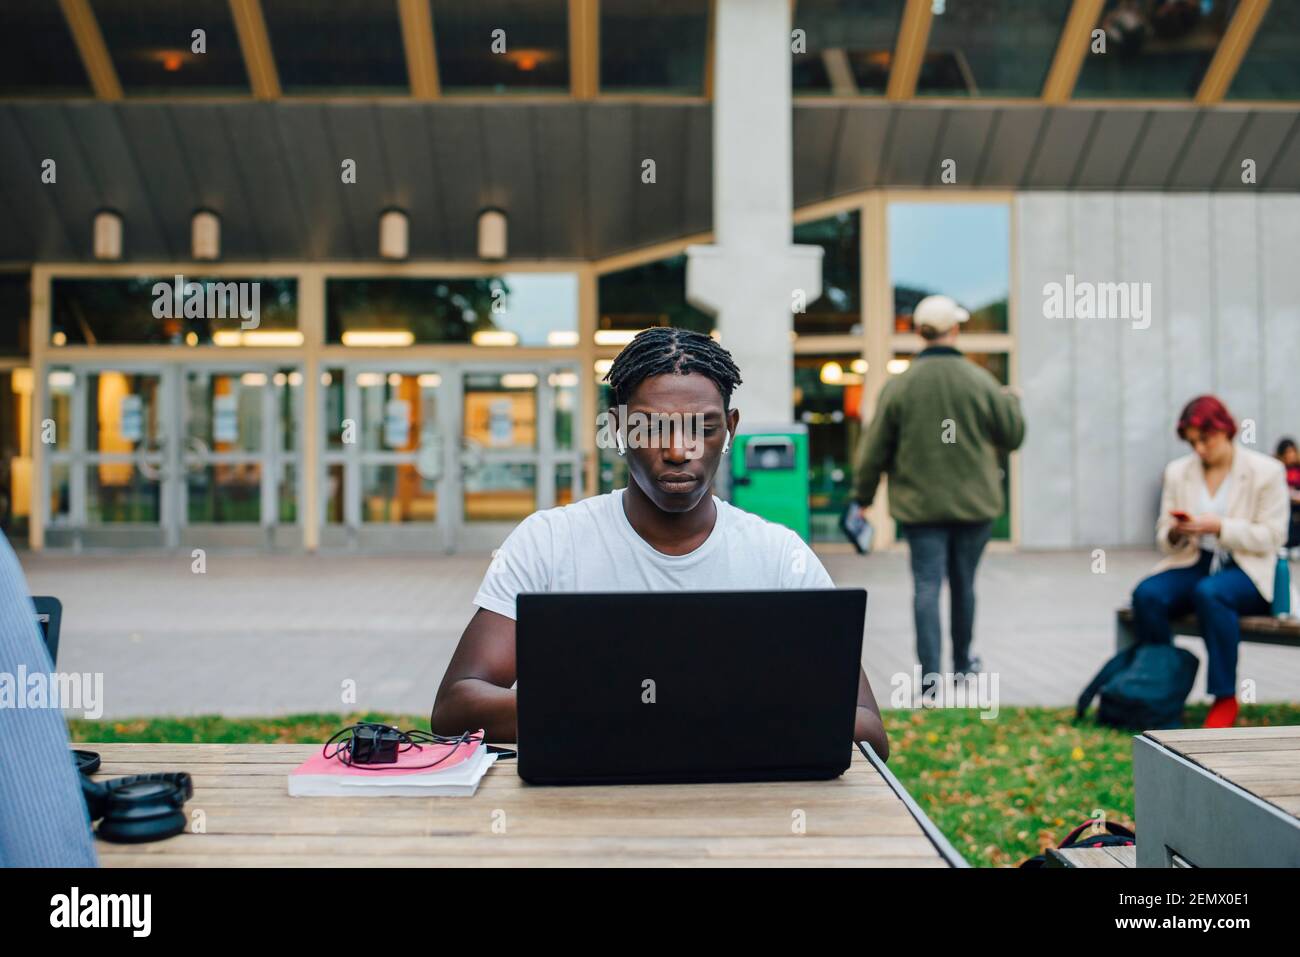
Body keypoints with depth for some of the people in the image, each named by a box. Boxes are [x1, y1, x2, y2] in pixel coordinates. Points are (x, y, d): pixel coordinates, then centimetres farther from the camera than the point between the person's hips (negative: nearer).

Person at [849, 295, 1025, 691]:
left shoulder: (899, 385, -7)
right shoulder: (980, 381, -7)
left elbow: (874, 448, -2)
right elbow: (1013, 435, 4)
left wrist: (863, 494, 10)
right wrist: (1011, 400, 24)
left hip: (920, 505, -1)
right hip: (973, 503, 1)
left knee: (927, 585, 0)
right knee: (963, 583, 15)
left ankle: (929, 671, -8)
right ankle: (962, 663, 31)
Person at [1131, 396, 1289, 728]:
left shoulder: (1265, 471, 1)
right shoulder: (1178, 471, 12)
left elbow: (1272, 537, -4)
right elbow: (1163, 537, 13)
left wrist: (1220, 527, -18)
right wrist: (1176, 533, -12)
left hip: (1246, 570, -4)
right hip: (1194, 564, 4)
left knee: (1210, 593, -38)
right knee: (1146, 594, -28)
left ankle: (1225, 699, -26)